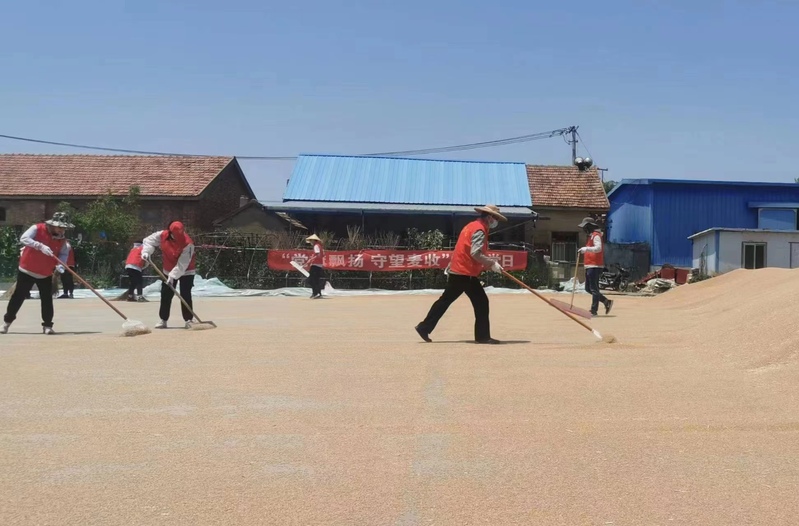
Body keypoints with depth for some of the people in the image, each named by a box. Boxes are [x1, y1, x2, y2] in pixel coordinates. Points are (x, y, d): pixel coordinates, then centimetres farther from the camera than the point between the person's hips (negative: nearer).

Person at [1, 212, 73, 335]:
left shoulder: (62, 239, -3)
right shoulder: (37, 228, -16)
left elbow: (64, 253, 4)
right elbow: (24, 238, -27)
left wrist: (60, 264, -18)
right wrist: (40, 246, -39)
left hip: (46, 274, 3)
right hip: (27, 270, -3)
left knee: (47, 299, 0)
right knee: (18, 296, 5)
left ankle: (47, 325, 11)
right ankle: (7, 321, 20)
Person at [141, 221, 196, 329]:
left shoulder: (187, 243, -29)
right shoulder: (162, 235, -15)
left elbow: (182, 264, -30)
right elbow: (150, 240, -1)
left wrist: (173, 275, -33)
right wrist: (146, 252, -19)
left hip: (186, 271, -5)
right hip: (169, 271, 5)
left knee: (185, 295, -10)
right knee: (165, 295, 5)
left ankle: (188, 320, -1)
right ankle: (163, 320, 13)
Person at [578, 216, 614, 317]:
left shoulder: (596, 235, -11)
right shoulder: (591, 236, 21)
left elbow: (598, 248, -28)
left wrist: (586, 248, -38)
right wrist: (585, 250, 14)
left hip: (595, 266, -11)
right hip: (590, 266, 11)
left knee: (593, 289, -8)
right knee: (588, 289, 12)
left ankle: (594, 310, -6)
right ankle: (606, 302, 17)